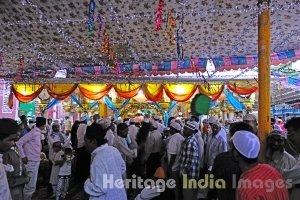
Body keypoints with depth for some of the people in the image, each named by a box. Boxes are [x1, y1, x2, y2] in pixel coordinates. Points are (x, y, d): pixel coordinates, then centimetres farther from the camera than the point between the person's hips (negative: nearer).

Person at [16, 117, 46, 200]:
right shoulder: (33, 133, -17)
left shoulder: (38, 133, 8)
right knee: (31, 185, -2)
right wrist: (23, 156, -16)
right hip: (32, 162, -9)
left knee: (31, 184, 18)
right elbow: (19, 143, -19)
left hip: (36, 161, 9)